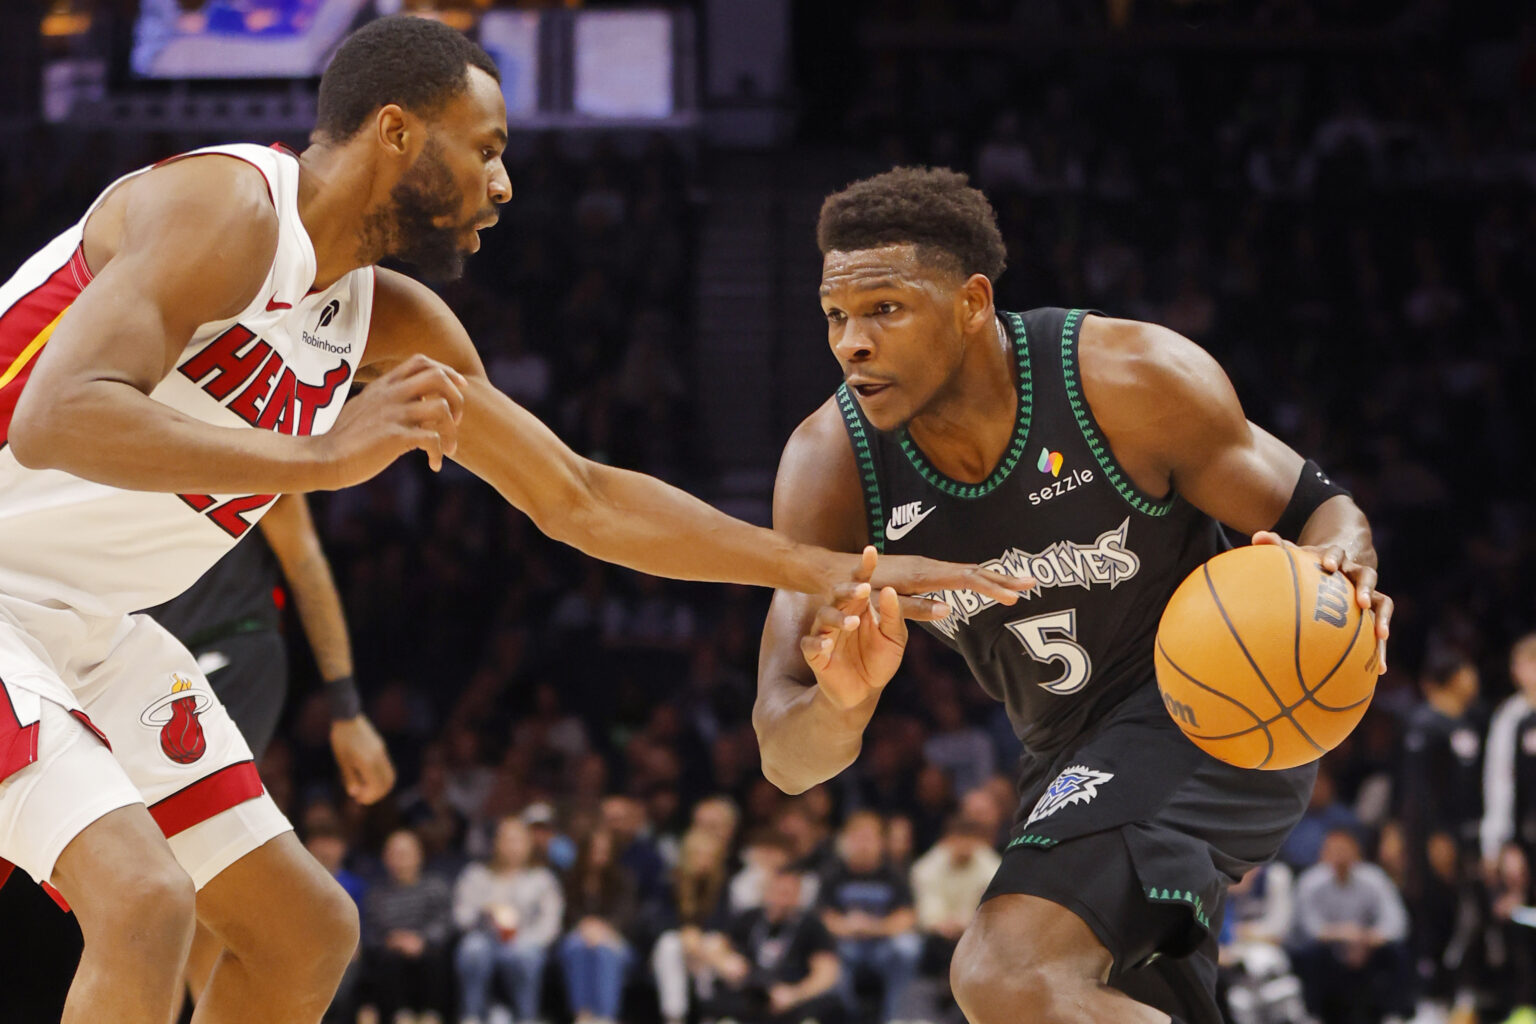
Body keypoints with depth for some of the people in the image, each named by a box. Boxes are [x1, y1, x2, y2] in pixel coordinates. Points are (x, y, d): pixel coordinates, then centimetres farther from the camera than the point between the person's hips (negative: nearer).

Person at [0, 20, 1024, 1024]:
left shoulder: (392, 323, 7)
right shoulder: (227, 209, -20)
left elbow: (578, 498, 15)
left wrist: (831, 569, 12)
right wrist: (325, 458, -38)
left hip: (83, 623, 10)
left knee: (306, 933, 9)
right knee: (142, 904, -27)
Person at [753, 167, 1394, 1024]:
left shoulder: (1131, 378, -23)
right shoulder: (830, 466, -13)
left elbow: (1318, 510, -9)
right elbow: (788, 760, -15)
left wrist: (1337, 569, -34)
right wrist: (842, 703, -40)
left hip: (1212, 712, -7)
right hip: (1074, 755, 7)